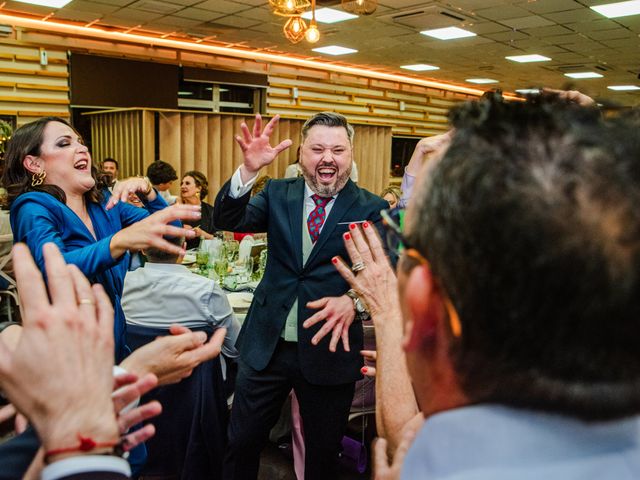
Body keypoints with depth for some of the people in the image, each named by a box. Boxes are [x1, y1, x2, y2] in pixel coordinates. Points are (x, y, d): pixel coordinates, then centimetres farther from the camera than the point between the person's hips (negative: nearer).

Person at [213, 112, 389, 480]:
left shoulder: (372, 209, -5)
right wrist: (249, 170, -25)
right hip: (267, 345, 2)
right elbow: (227, 221, -8)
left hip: (330, 348, -1)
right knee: (241, 445, 16)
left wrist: (353, 300, -35)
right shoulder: (279, 194, 3)